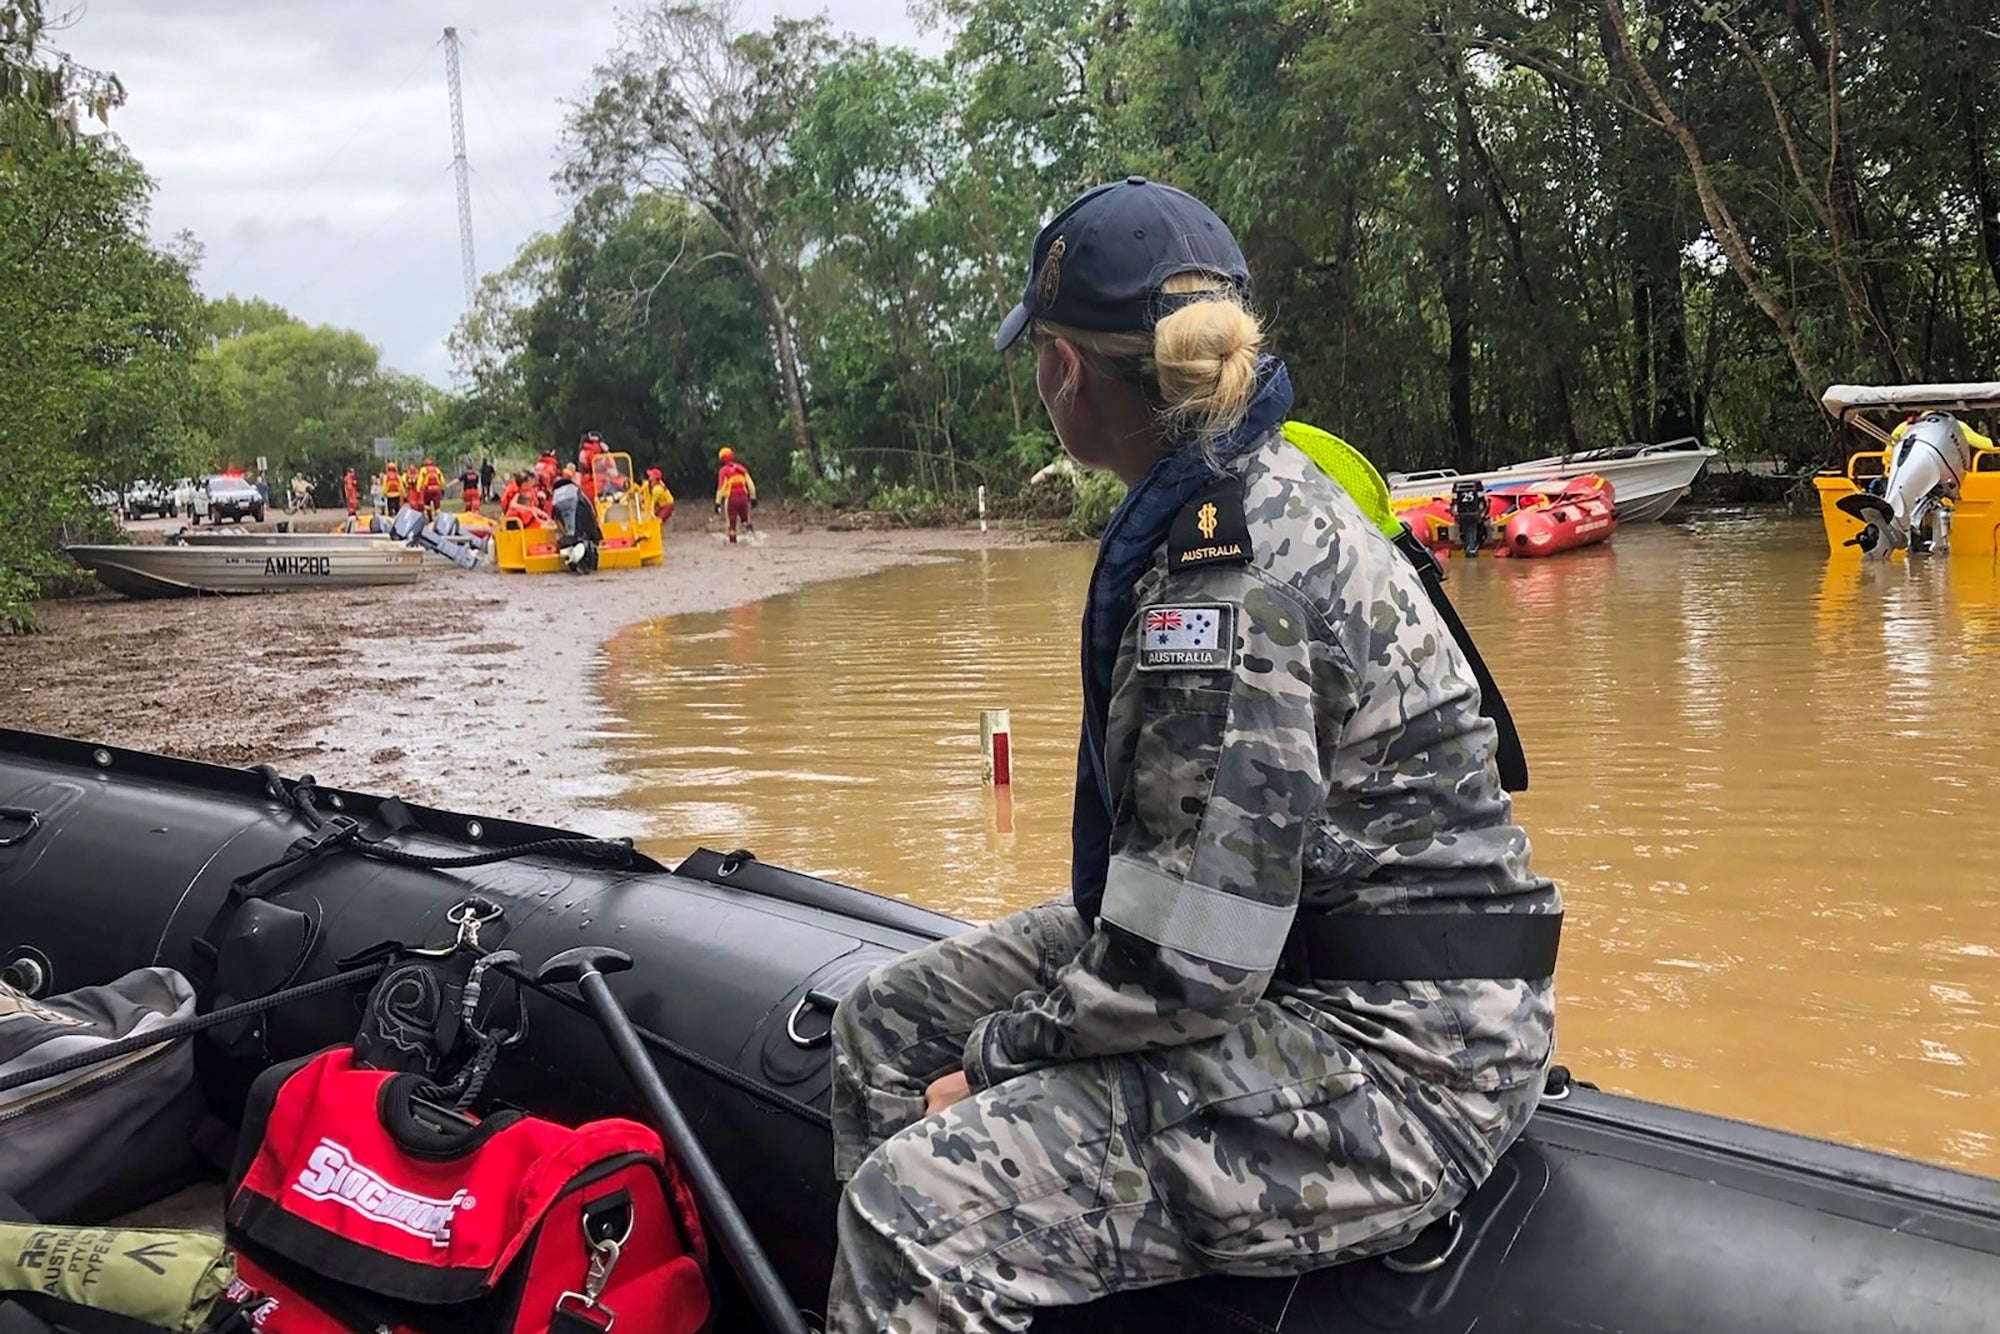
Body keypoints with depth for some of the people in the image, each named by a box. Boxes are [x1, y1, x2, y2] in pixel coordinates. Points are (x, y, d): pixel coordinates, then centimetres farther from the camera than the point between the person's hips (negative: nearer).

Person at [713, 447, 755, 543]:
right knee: (746, 520, 17)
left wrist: (718, 503, -6)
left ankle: (733, 540, 2)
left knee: (731, 522, 4)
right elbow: (750, 484, 9)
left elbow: (721, 488, -9)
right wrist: (753, 498, 16)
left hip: (731, 498, -4)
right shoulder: (741, 468, 8)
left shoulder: (723, 471, -5)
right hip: (743, 497, 4)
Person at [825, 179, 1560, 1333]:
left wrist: (999, 1055, -8)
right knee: (886, 1024, 12)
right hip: (1304, 966, 10)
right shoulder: (1259, 493, 8)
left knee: (923, 1208, -23)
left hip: (1393, 1060, -10)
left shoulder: (1225, 568, -24)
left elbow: (1185, 965, -24)